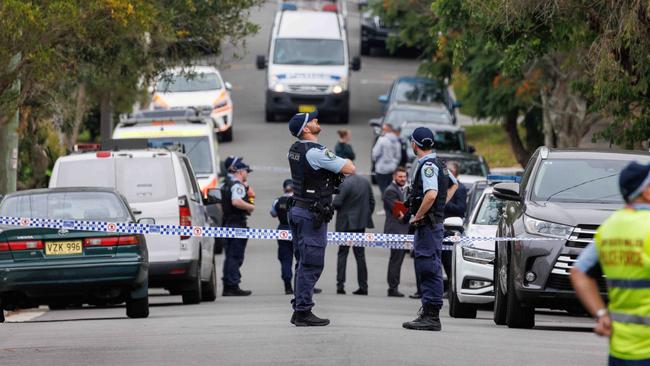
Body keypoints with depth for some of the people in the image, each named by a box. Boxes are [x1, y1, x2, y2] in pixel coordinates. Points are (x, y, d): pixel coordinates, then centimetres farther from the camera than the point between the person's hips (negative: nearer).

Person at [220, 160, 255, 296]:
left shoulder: (226, 185, 18)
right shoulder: (238, 185, -13)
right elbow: (236, 202, -29)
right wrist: (251, 206, -15)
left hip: (227, 222, 10)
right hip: (237, 223, -10)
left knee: (229, 256, 13)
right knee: (236, 256, -8)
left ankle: (227, 287, 14)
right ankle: (233, 286, -10)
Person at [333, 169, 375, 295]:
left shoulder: (345, 184, -18)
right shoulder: (366, 182, 3)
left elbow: (336, 203, -19)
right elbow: (372, 201, 8)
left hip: (346, 223, -5)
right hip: (361, 223, 5)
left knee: (342, 254, 3)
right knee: (360, 255, 9)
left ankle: (340, 285, -2)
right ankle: (363, 286, 7)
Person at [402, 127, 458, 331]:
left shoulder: (428, 166, -15)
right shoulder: (439, 163, 15)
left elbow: (431, 194, -29)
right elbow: (454, 185, 33)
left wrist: (417, 216, -18)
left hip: (427, 223, -10)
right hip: (435, 220, 10)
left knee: (430, 269, -10)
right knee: (426, 269, 13)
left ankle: (432, 317, -12)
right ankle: (428, 313, 16)